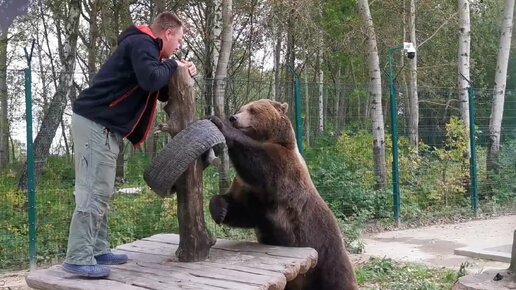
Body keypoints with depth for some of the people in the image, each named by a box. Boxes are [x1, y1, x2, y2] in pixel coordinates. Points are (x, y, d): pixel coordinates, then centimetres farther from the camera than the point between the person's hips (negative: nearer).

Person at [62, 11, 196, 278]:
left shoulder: (144, 46, 23)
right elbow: (151, 80, -27)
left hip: (103, 126, 11)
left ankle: (98, 250, 18)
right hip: (95, 123, -11)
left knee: (101, 191, 12)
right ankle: (78, 258, -9)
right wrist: (171, 65, -8)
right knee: (93, 191, -12)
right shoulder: (141, 43, -9)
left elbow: (161, 93, 26)